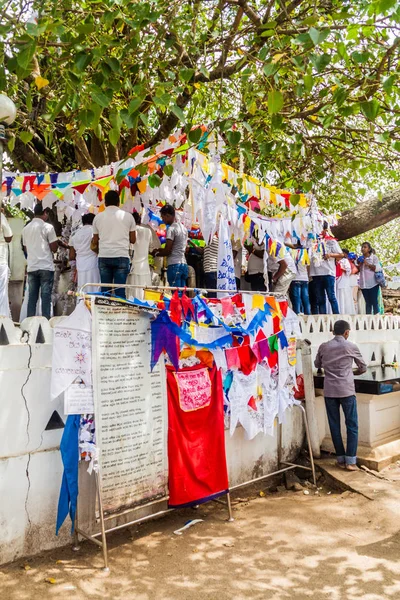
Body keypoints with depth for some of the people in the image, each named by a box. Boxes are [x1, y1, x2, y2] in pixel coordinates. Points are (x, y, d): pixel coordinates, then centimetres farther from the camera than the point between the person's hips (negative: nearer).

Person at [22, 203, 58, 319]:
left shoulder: (26, 229, 11)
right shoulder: (48, 227, -6)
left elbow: (25, 249, 17)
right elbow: (54, 248, -7)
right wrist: (56, 242, 13)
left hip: (31, 267, 5)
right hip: (46, 267, -5)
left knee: (32, 297, 7)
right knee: (46, 296, -3)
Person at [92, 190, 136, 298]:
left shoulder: (98, 217, 8)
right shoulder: (128, 216, 5)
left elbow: (95, 241, 13)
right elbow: (133, 240, 9)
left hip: (103, 257, 2)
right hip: (121, 256, -1)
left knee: (105, 290, 7)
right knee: (120, 290, 0)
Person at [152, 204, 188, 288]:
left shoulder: (171, 229, -9)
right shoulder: (184, 228, 16)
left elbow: (167, 251, -12)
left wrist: (156, 253, 8)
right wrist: (161, 250, 21)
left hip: (174, 265, -8)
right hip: (184, 264, 8)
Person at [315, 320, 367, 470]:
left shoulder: (323, 347, 5)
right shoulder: (351, 347, 0)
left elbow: (317, 365, 21)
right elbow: (363, 368, 11)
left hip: (329, 392, 3)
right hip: (347, 391, -2)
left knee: (334, 426, 9)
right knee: (352, 425, 6)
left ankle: (341, 459, 14)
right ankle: (350, 460, 3)